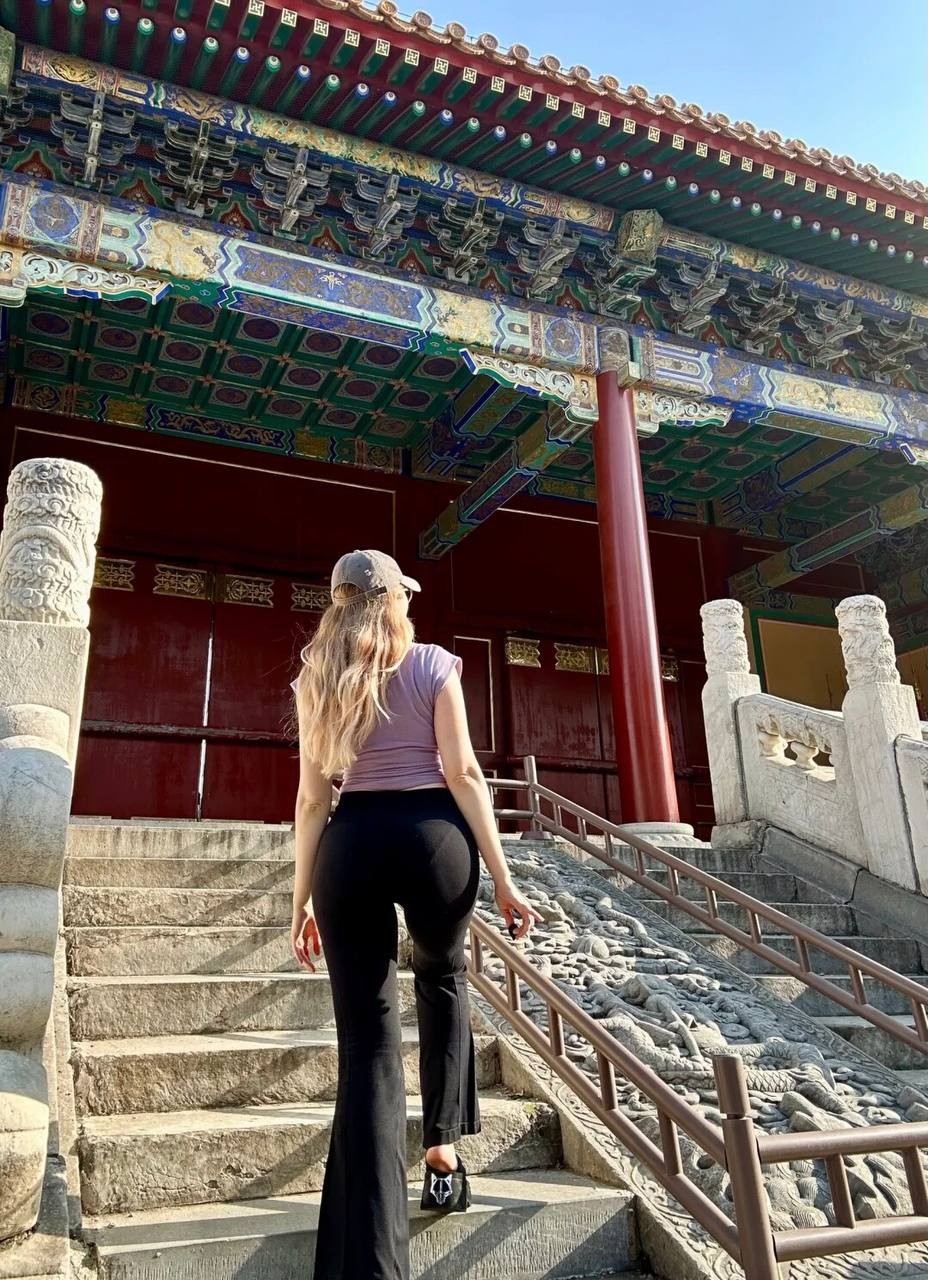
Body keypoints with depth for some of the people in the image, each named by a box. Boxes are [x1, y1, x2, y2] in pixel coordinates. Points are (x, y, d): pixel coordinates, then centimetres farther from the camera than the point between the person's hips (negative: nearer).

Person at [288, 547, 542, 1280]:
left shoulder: (316, 677, 10)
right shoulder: (434, 664, 5)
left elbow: (314, 795, 6)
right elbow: (462, 773, -3)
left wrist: (303, 898, 11)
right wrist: (503, 877, -2)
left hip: (352, 844, 1)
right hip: (433, 835, -1)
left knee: (367, 1038, 3)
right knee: (442, 980, 28)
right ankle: (443, 1152, 27)